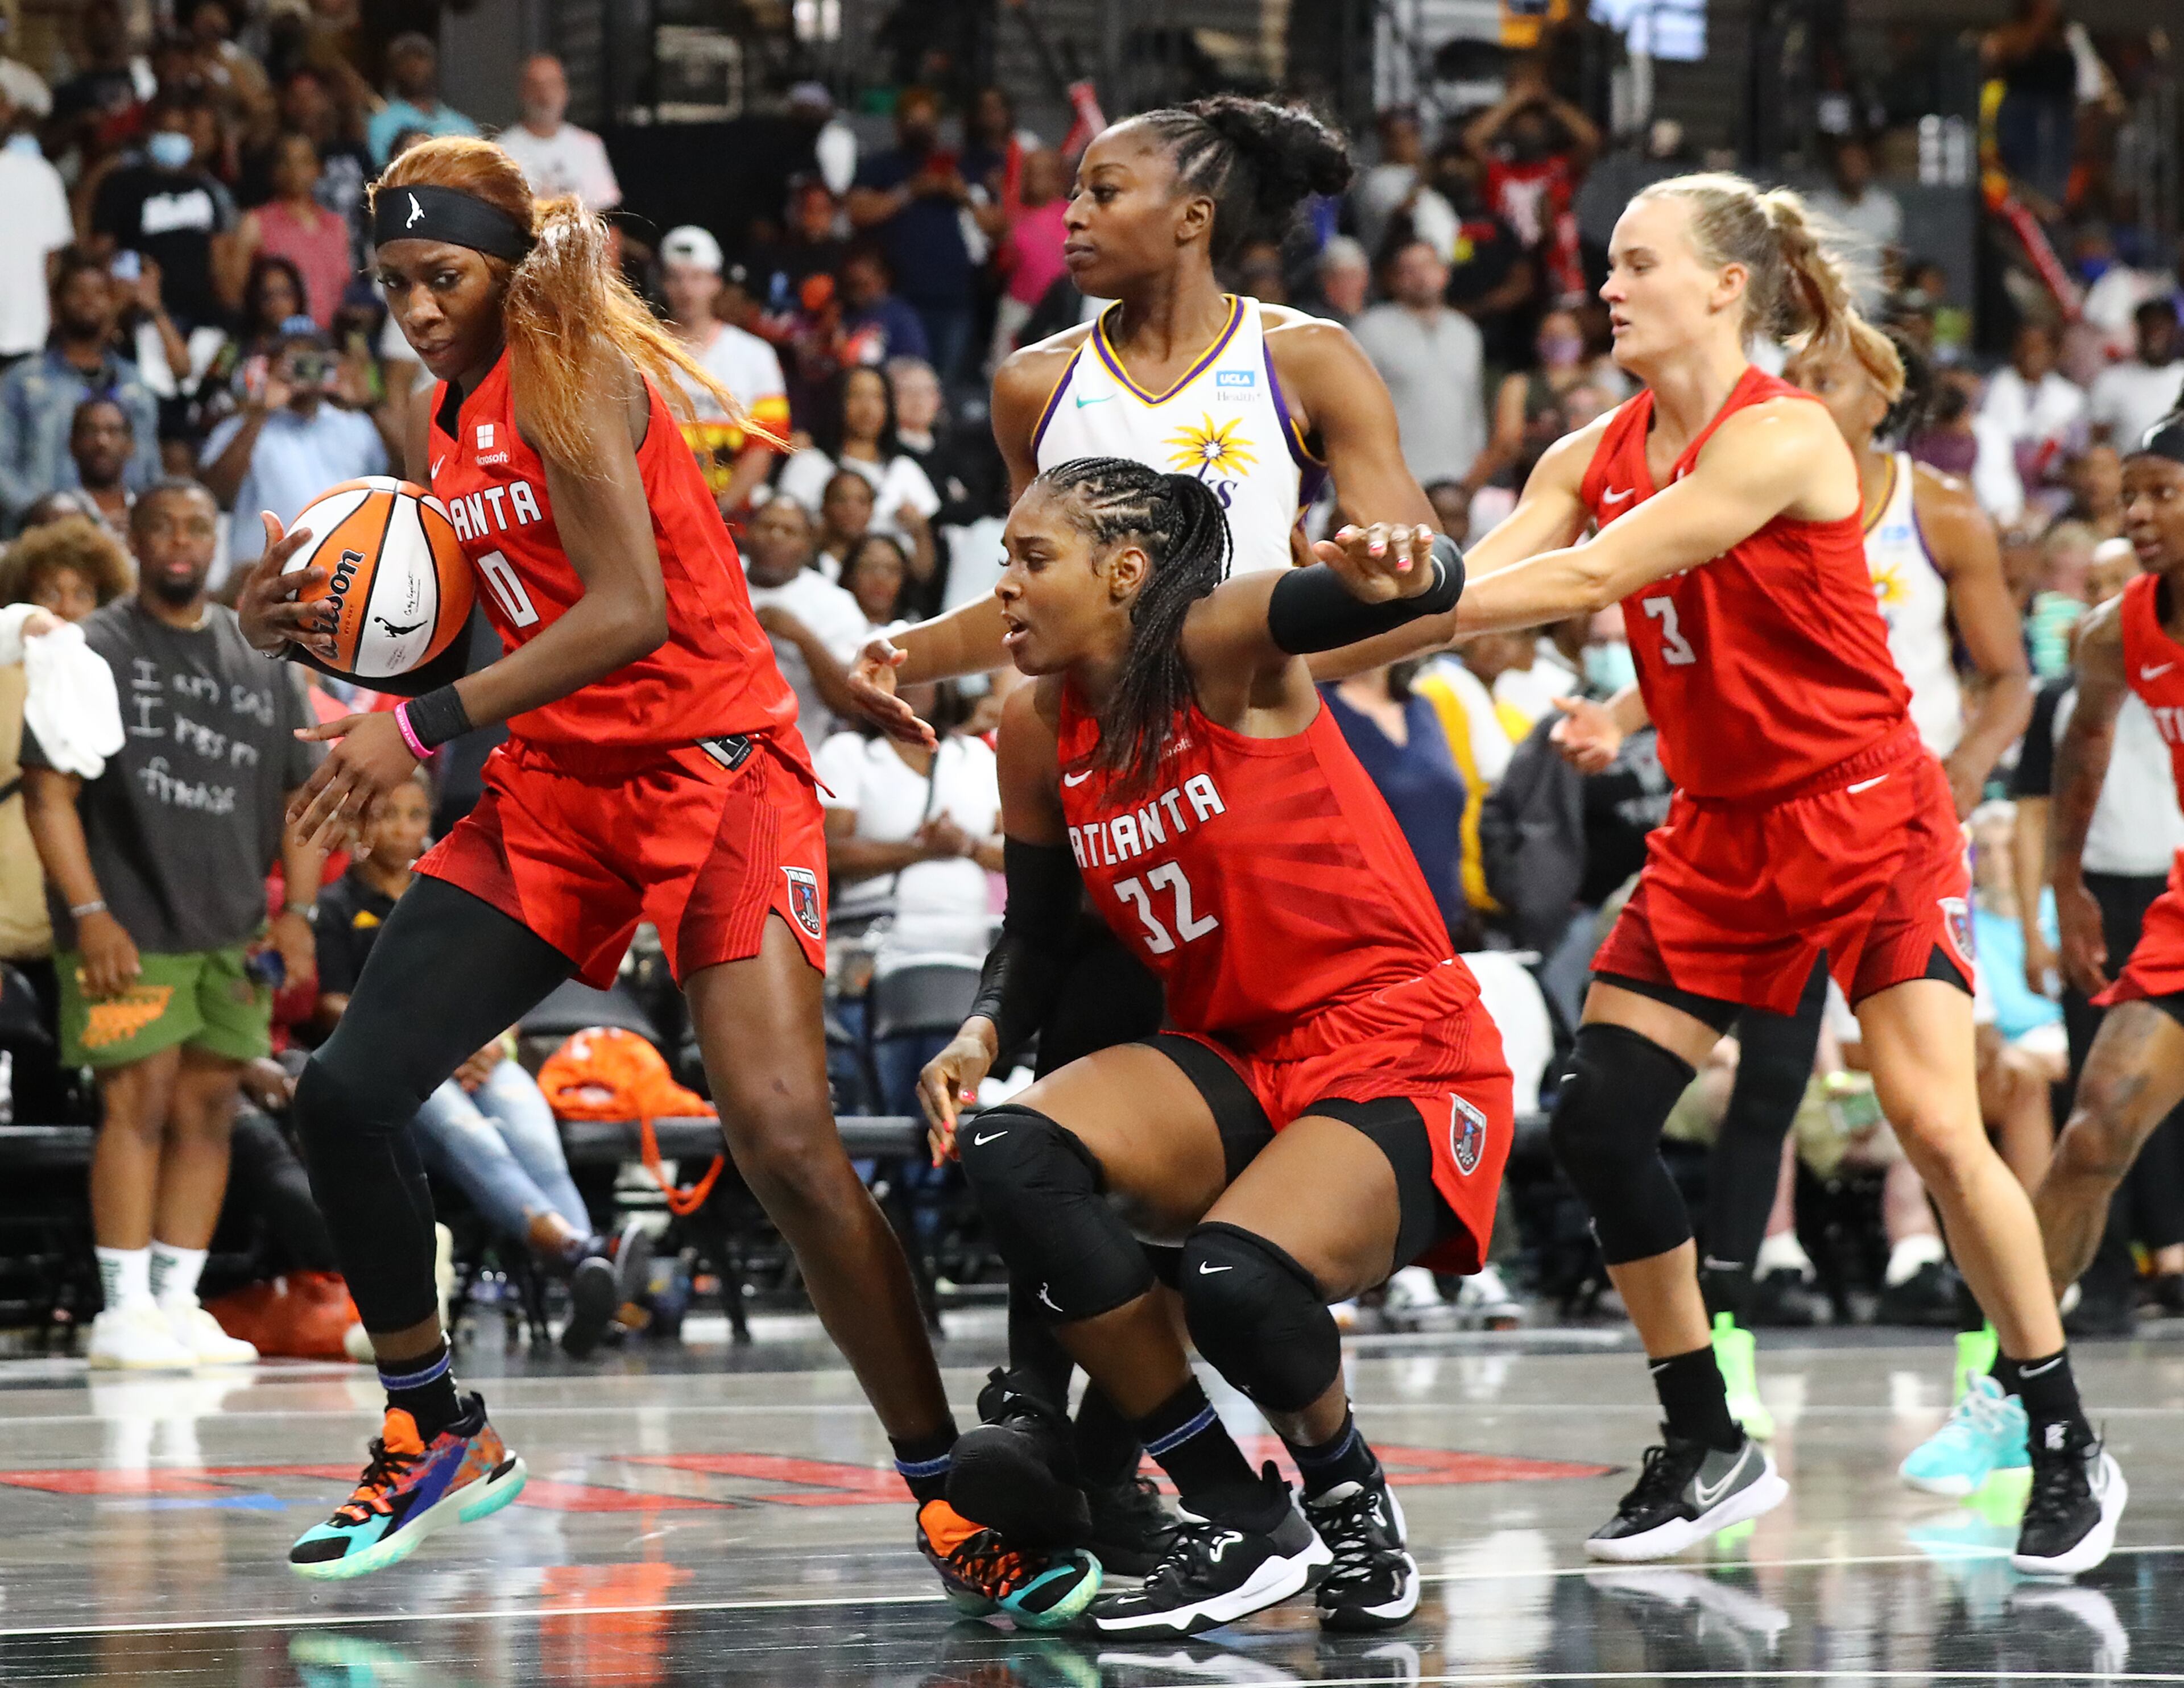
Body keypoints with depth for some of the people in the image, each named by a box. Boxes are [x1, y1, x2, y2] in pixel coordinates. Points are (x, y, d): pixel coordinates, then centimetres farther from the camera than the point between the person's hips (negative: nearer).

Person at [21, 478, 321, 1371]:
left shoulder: (261, 660, 14)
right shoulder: (92, 652, -1)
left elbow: (303, 795, 17)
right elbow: (49, 794, -6)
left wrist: (297, 911, 5)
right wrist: (89, 914, -15)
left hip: (233, 931, 5)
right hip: (128, 931, -5)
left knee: (208, 1110, 5)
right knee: (140, 1103, -10)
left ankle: (177, 1303, 12)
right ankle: (123, 1312, -6)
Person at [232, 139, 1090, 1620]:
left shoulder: (565, 371, -13)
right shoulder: (444, 420, 12)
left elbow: (630, 611, -23)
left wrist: (424, 725, -24)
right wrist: (327, 633, 1)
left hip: (711, 765, -8)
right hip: (558, 788, 8)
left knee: (785, 1139, -20)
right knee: (348, 1092, -3)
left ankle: (946, 1497, -10)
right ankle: (438, 1440, 15)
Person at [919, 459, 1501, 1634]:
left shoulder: (1215, 644, -14)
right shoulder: (1041, 729, 5)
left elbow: (1435, 582, -31)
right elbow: (1036, 930, 19)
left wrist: (1398, 573, -56)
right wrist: (981, 1040, -2)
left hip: (1403, 1061, -7)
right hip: (1235, 1063, 7)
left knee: (1236, 1278, -33)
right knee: (1009, 1154, -21)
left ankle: (1347, 1495, 4)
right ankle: (1238, 1522, -11)